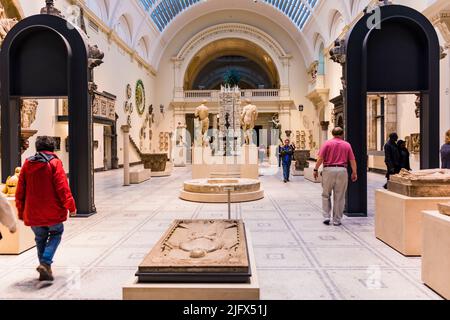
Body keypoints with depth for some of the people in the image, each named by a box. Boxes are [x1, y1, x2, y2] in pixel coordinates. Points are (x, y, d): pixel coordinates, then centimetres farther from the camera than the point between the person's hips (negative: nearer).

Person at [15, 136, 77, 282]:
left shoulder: (27, 164, 6)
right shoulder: (54, 163, -8)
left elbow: (20, 190, 9)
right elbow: (62, 187, -13)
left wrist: (21, 212, 17)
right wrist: (70, 206, -5)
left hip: (32, 213, 4)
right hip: (52, 211, -4)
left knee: (40, 238, 19)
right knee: (56, 234, 14)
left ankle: (45, 269, 21)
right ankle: (45, 263, -5)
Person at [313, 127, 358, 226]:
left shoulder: (327, 143, 1)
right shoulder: (347, 145, 7)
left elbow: (320, 158, -7)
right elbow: (352, 160, 3)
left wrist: (316, 169, 0)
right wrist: (354, 173, 10)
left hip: (329, 170, -1)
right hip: (342, 170, 1)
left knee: (326, 195, 13)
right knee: (339, 197, 7)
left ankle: (326, 217, 9)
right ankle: (337, 220, 12)